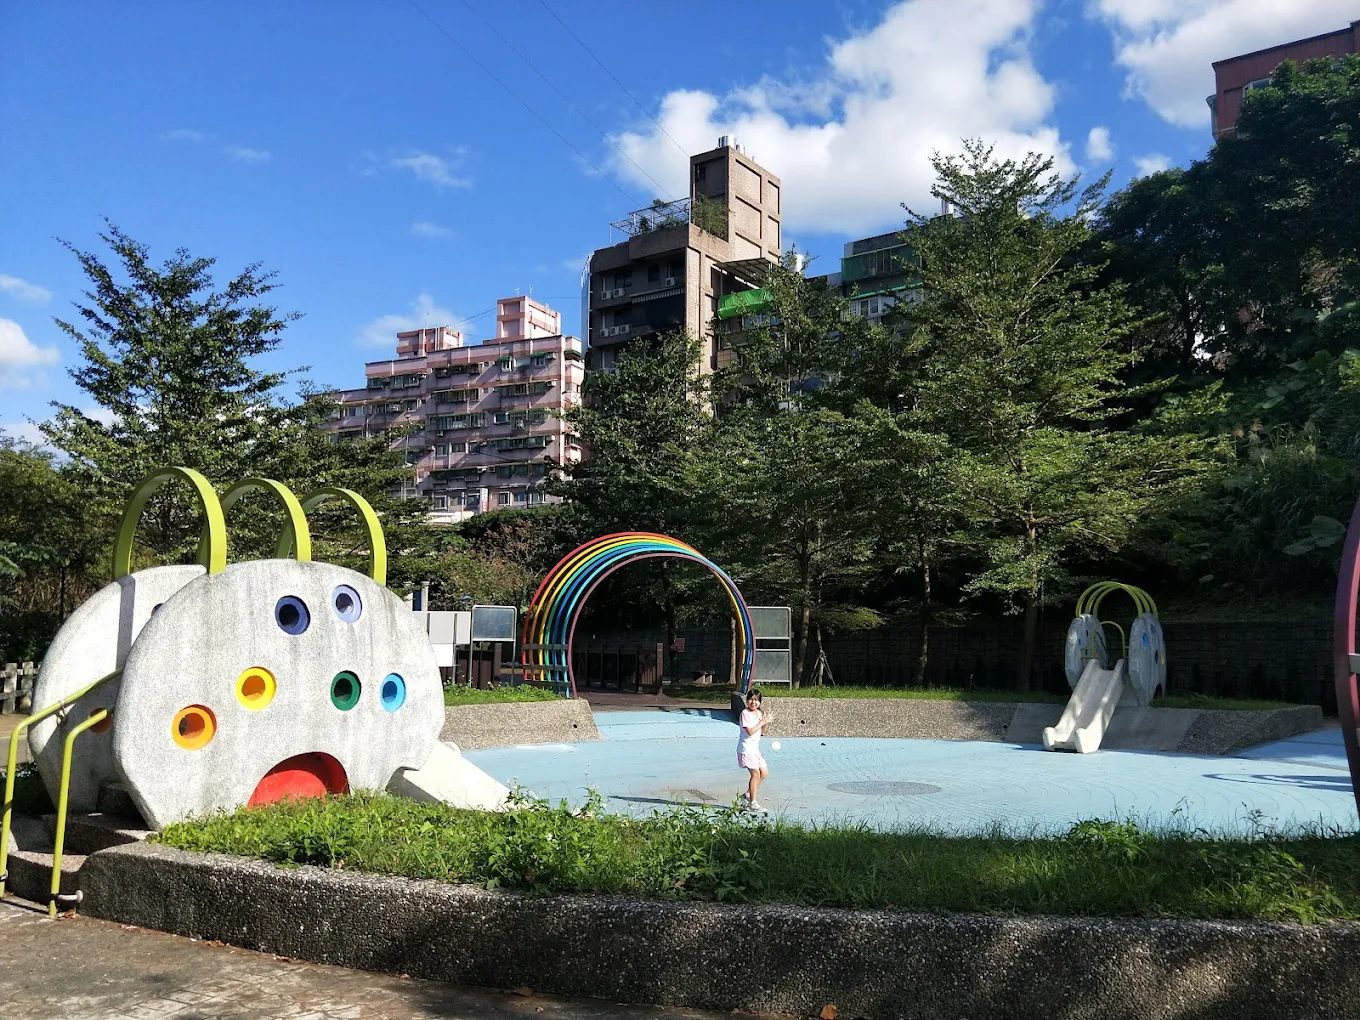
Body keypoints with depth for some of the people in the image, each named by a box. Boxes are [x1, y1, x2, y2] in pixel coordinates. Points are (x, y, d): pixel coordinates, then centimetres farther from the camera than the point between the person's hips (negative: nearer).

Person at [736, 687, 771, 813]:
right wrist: (762, 722, -17)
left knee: (764, 772, 9)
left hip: (755, 748, 9)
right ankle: (752, 803, -5)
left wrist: (766, 722, -3)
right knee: (756, 773, -12)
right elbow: (750, 731, -22)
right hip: (746, 749, -9)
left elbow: (761, 731, 13)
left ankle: (748, 794, 22)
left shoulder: (759, 713, 10)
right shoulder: (745, 713, -14)